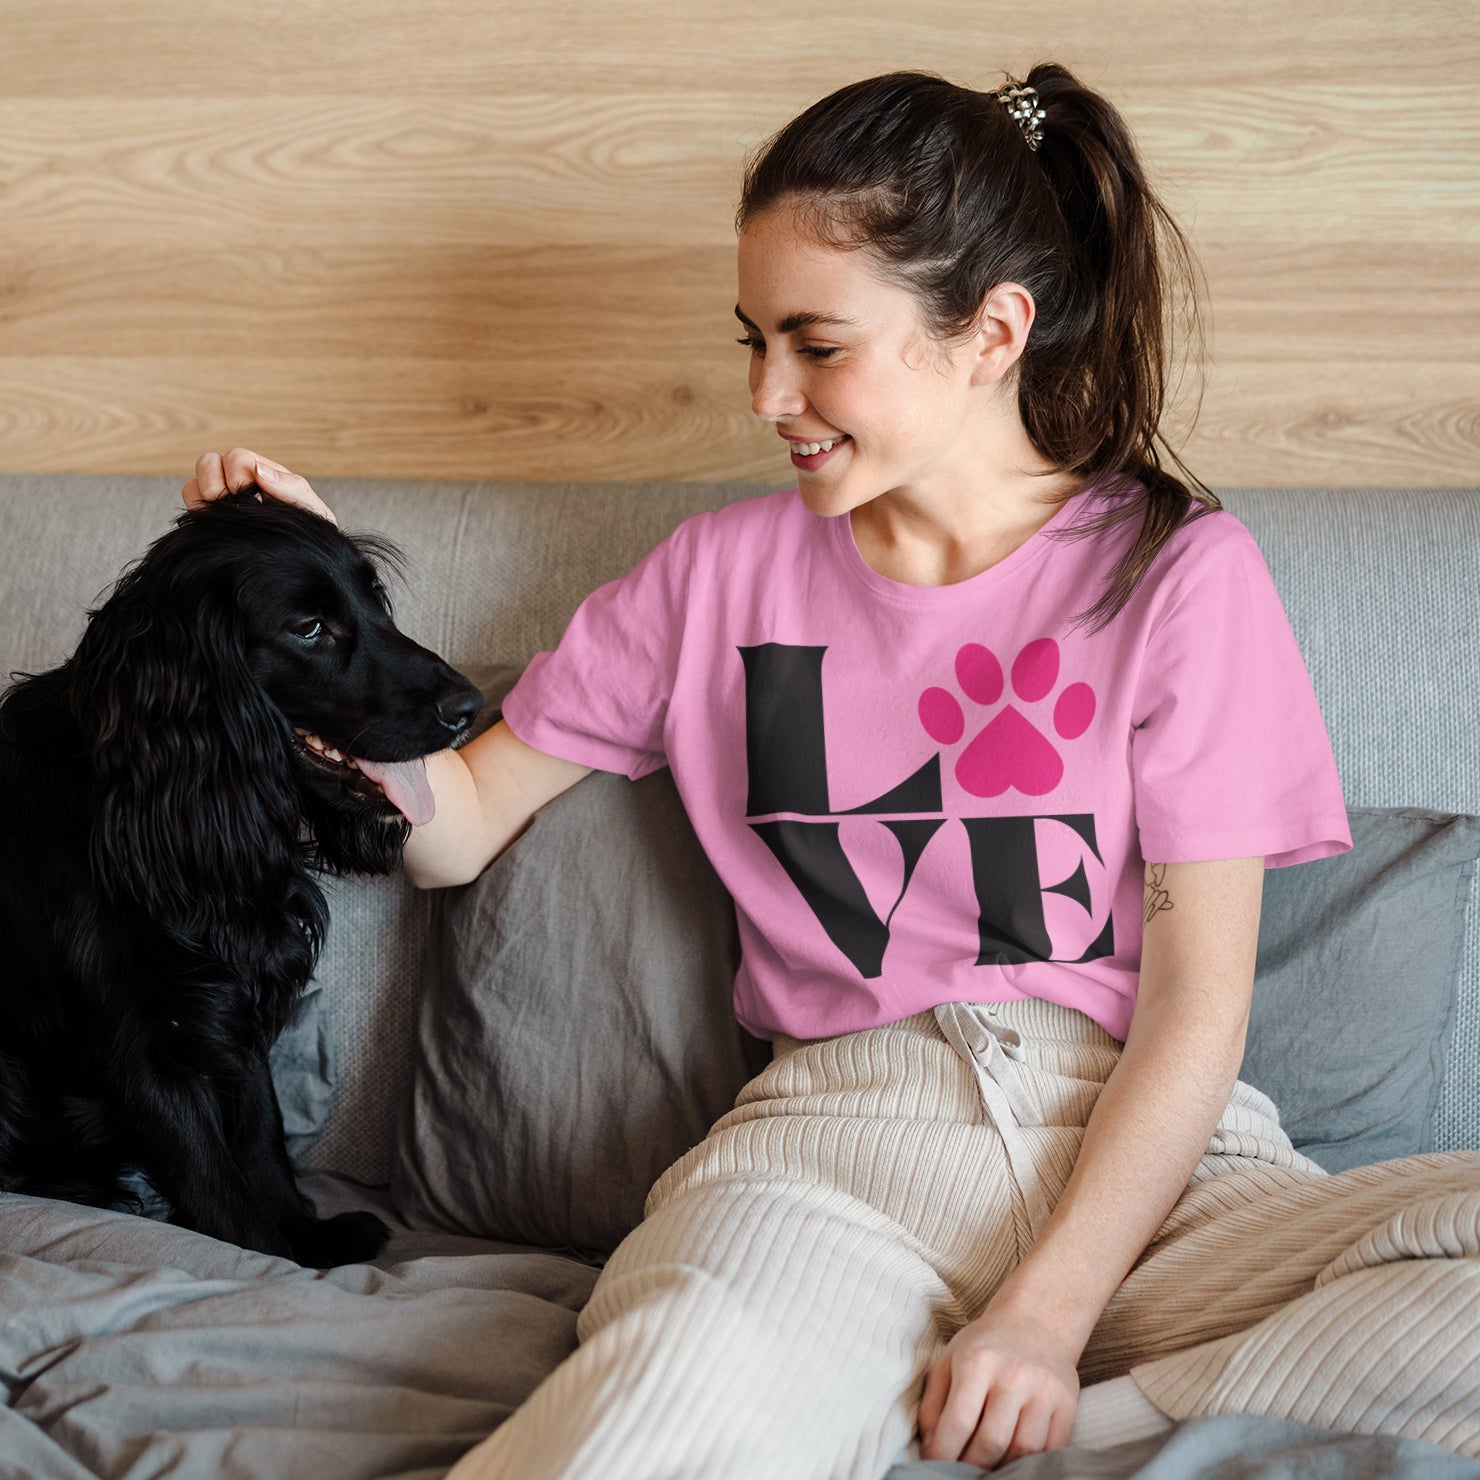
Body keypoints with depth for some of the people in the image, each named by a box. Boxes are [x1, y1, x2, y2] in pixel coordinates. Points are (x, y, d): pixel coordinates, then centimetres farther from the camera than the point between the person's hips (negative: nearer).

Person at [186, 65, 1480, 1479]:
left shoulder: (1179, 570, 4)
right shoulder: (723, 573, 14)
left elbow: (1196, 1007, -2)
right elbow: (456, 826, 18)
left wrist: (1046, 1312, -14)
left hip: (1147, 1156, 3)